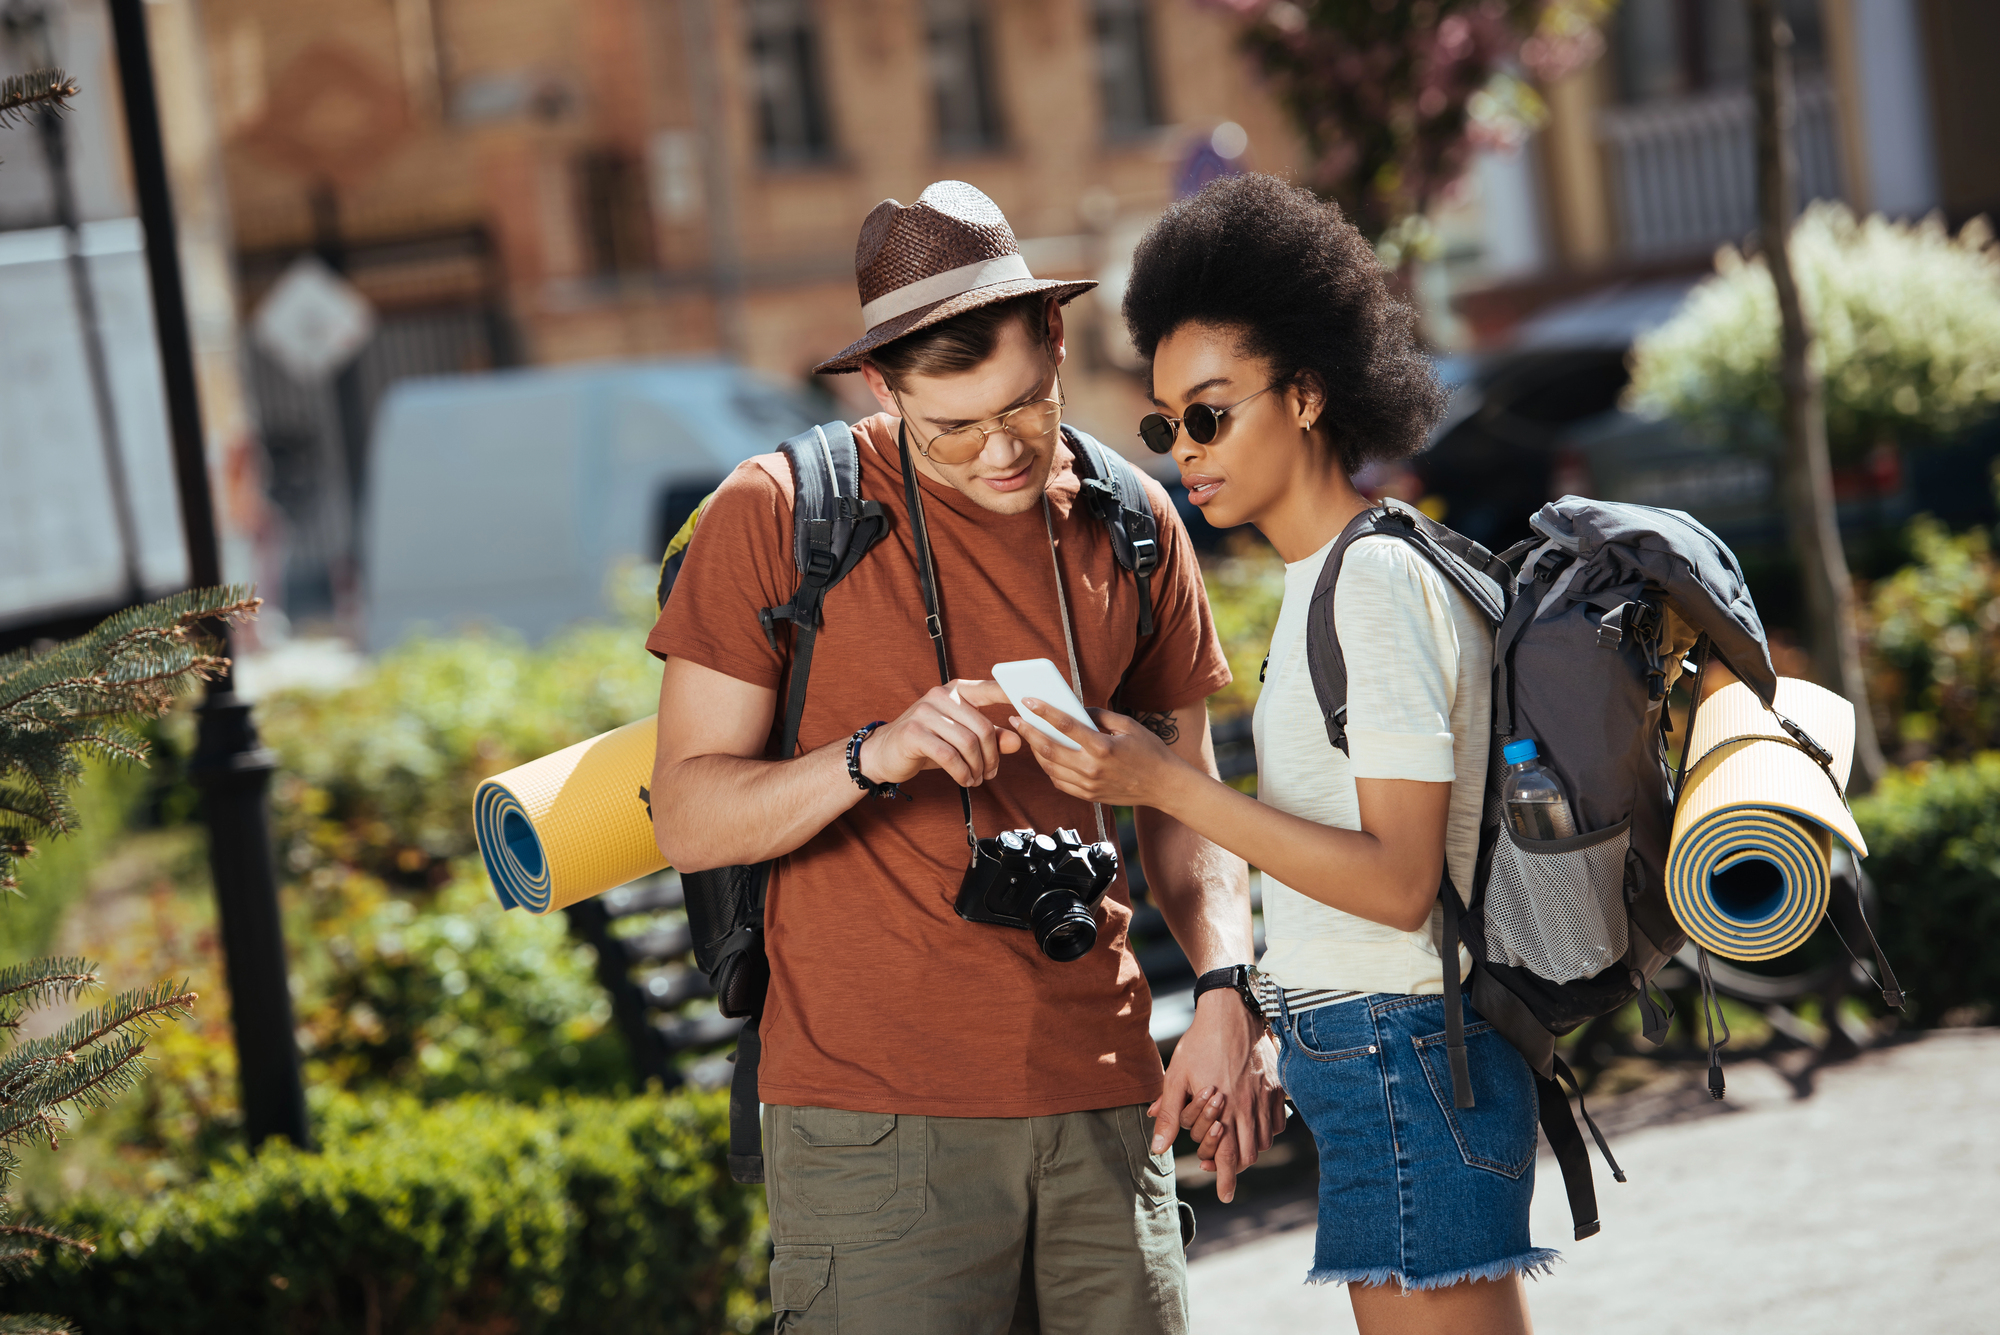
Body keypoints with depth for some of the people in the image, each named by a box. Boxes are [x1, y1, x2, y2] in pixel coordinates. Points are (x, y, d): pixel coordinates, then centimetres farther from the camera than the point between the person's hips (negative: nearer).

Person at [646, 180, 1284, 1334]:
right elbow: (686, 819, -5)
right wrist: (873, 757, -22)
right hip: (878, 1117, -4)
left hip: (1102, 1106, 4)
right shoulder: (778, 517, -5)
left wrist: (1229, 997, -1)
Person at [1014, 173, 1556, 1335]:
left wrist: (1166, 783, -21)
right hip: (1374, 1060, 10)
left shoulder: (1378, 583, -14)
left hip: (1400, 1059, -10)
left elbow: (1397, 880, -20)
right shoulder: (1335, 577, 15)